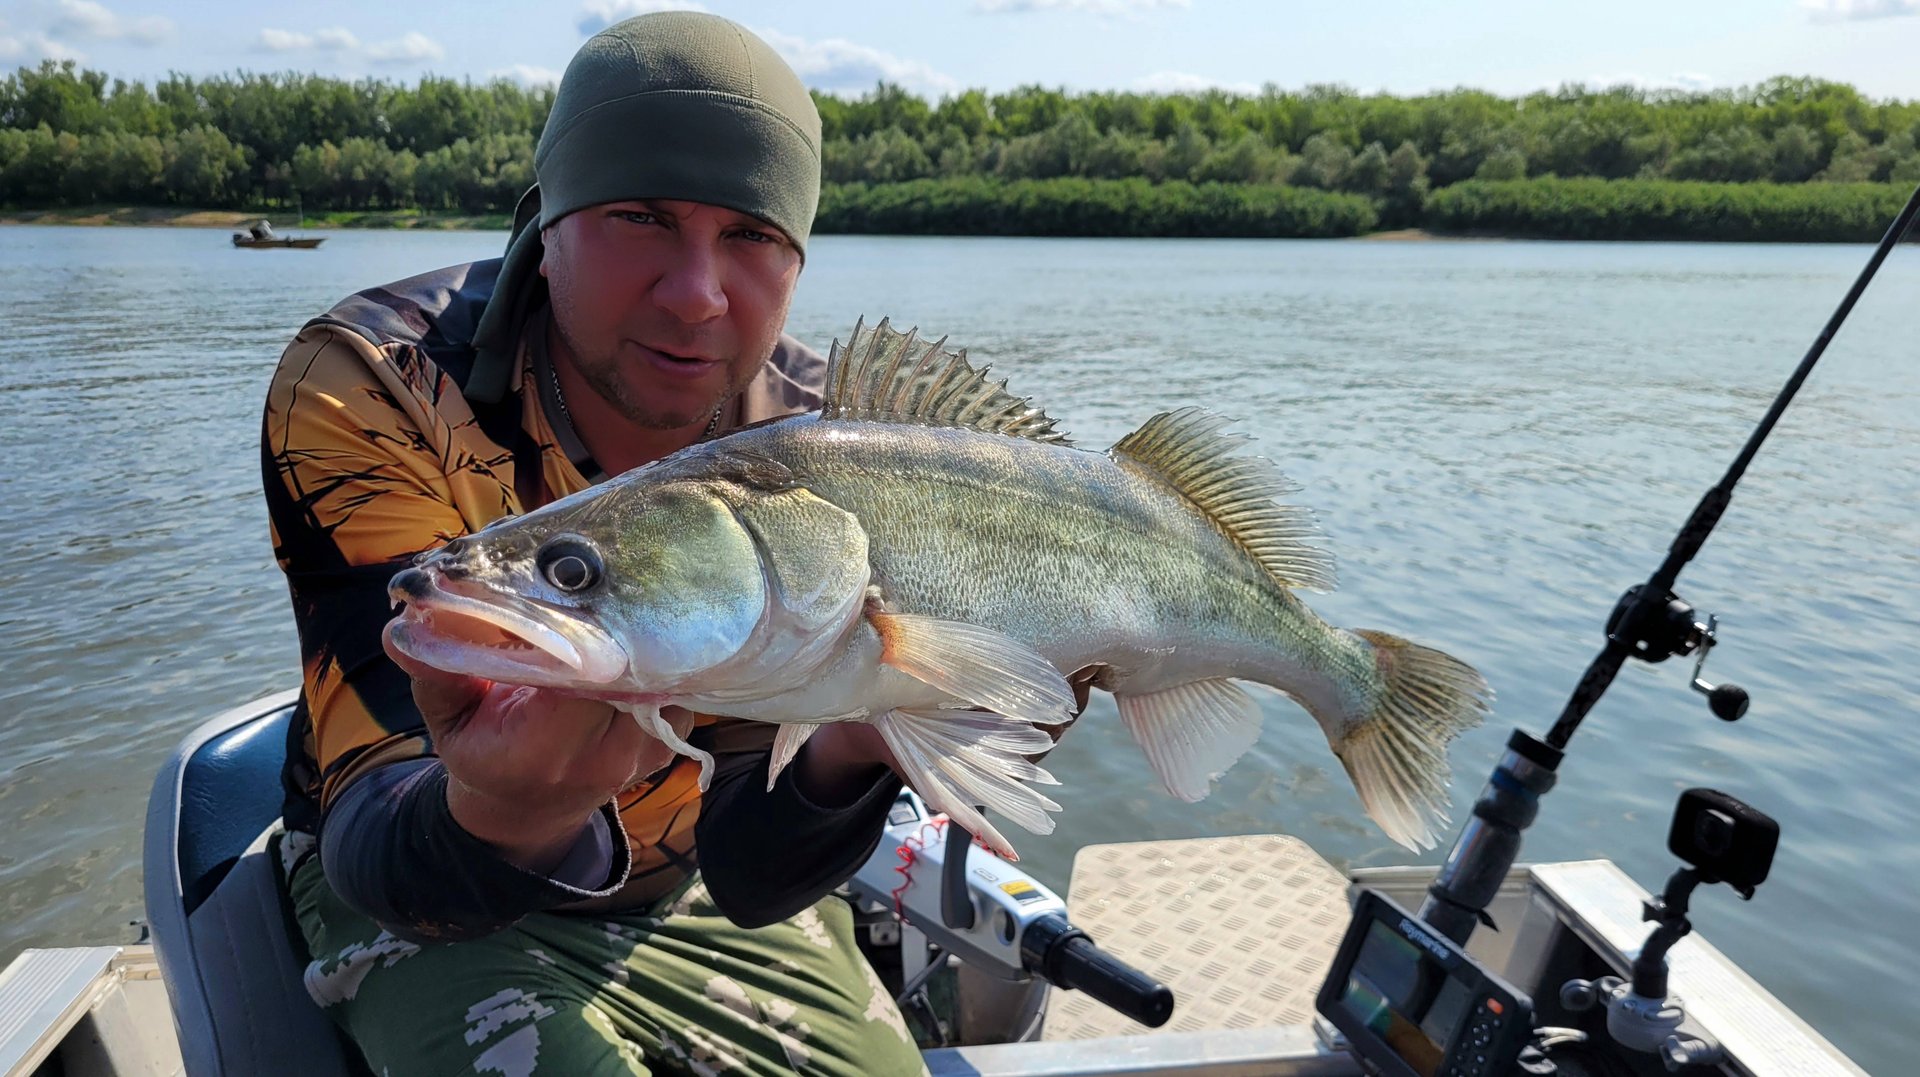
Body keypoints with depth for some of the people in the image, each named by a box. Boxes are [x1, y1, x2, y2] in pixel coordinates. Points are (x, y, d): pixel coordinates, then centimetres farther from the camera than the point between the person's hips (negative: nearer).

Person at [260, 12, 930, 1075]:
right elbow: (375, 849, -30)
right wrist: (497, 819, -54)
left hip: (686, 890, 3)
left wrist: (845, 756, -41)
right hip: (425, 900, -2)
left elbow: (745, 873, -19)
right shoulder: (364, 389, -25)